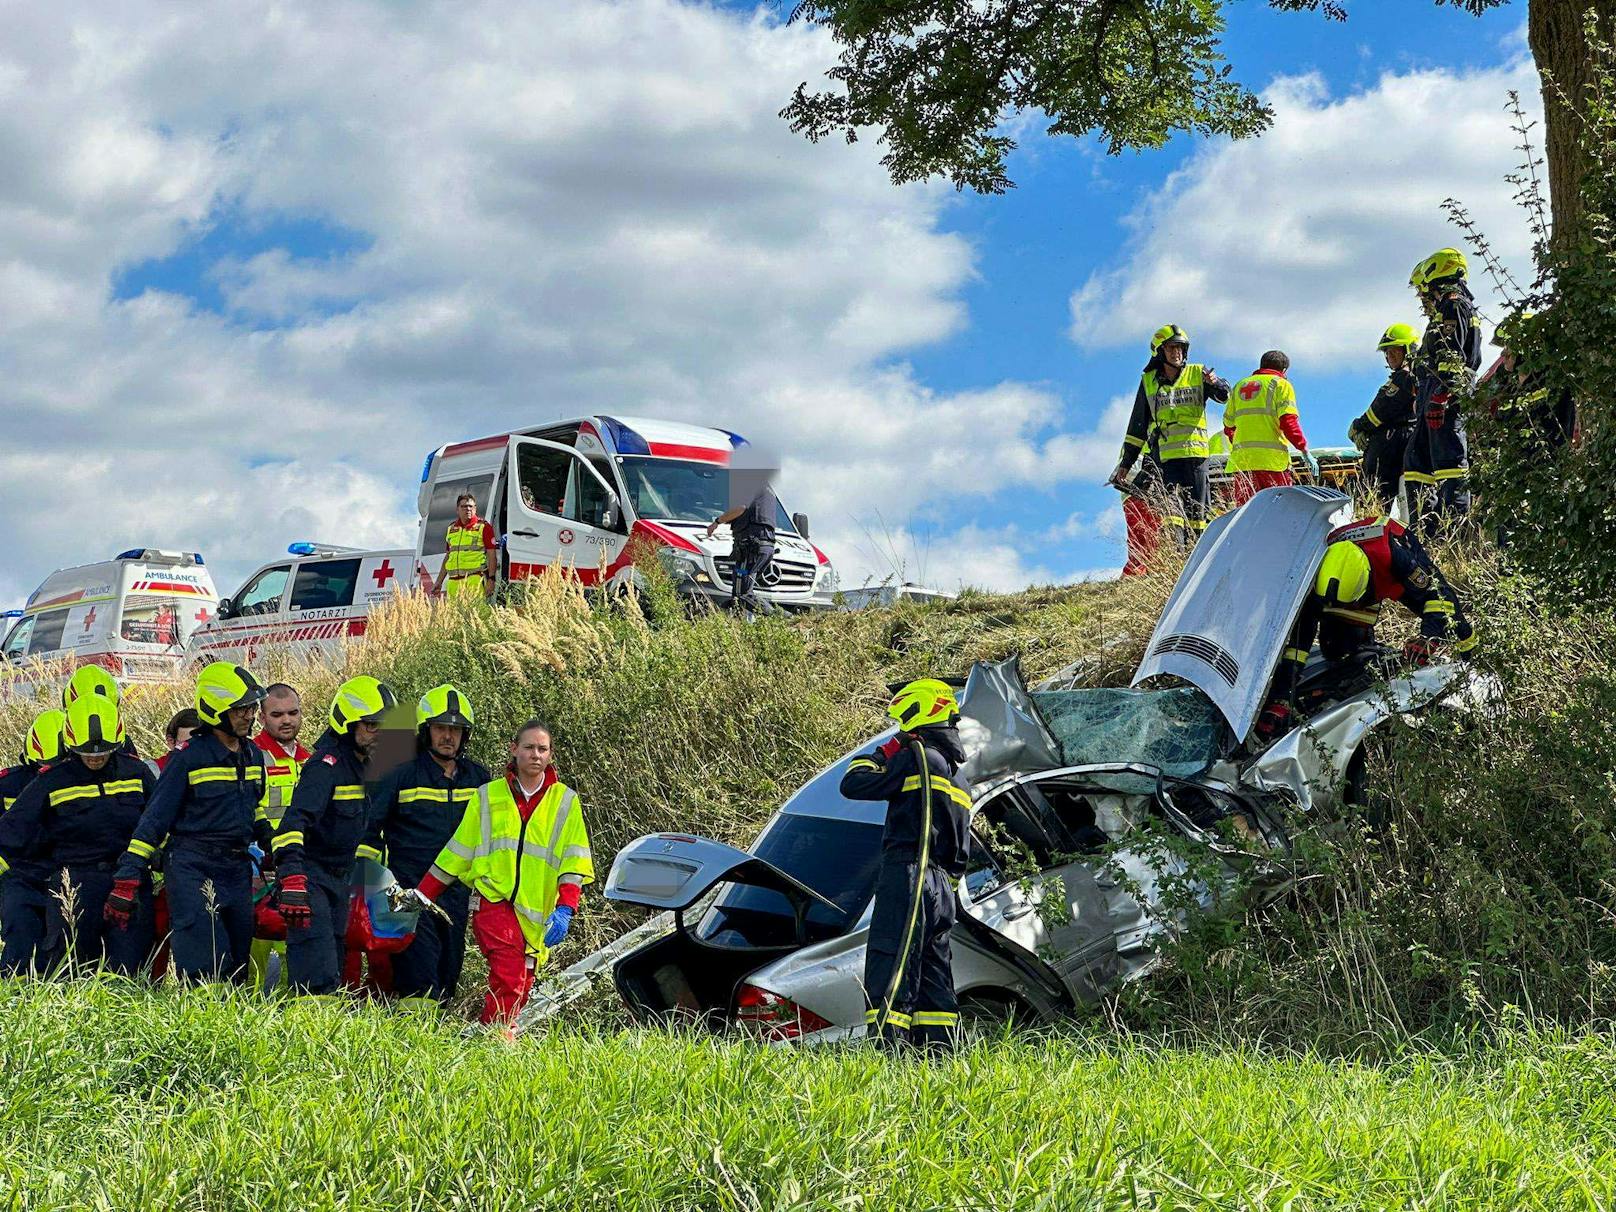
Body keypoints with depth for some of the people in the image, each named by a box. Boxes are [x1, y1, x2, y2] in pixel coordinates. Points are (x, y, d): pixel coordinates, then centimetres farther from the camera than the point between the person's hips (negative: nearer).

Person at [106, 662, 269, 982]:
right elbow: (155, 817, -8)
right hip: (191, 867, -7)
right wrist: (128, 877, -13)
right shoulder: (189, 757, -8)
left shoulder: (253, 755, 11)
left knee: (237, 964, 7)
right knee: (205, 969, -17)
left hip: (237, 869, 7)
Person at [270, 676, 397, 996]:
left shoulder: (362, 765, 11)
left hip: (340, 877, 9)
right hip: (310, 876, -9)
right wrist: (291, 875, -44)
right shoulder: (327, 763, -18)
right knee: (320, 976, -17)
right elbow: (296, 819, -31)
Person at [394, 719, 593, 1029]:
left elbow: (574, 862, 4)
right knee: (509, 973, -23)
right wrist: (421, 895, 12)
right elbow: (457, 852, 15)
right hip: (493, 901, -2)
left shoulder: (564, 801, 10)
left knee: (521, 987, 1)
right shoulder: (488, 796, 11)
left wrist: (565, 910, -10)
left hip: (536, 913, 2)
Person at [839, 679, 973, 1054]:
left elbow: (853, 786, -6)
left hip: (906, 880, -9)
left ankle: (887, 1046, -21)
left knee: (888, 973, -12)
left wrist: (879, 756, 10)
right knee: (933, 980, 12)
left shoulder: (916, 759, -6)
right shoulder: (960, 780, 22)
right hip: (943, 888, 9)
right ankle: (940, 1053, 10)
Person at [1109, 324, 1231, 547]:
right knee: (1172, 507, -13)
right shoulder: (1148, 382, 13)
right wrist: (1125, 463, 17)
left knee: (1195, 510, 1)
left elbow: (1223, 395, -5)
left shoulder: (1197, 374, 10)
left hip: (1195, 451, 0)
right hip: (1165, 455, 0)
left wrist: (1215, 383, -29)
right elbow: (1137, 426, 18)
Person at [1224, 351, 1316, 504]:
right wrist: (1305, 451, -7)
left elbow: (1228, 426, 21)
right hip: (1272, 460, -5)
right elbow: (1288, 422, -9)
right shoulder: (1281, 384, 4)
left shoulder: (1239, 386, 20)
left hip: (1241, 461, 5)